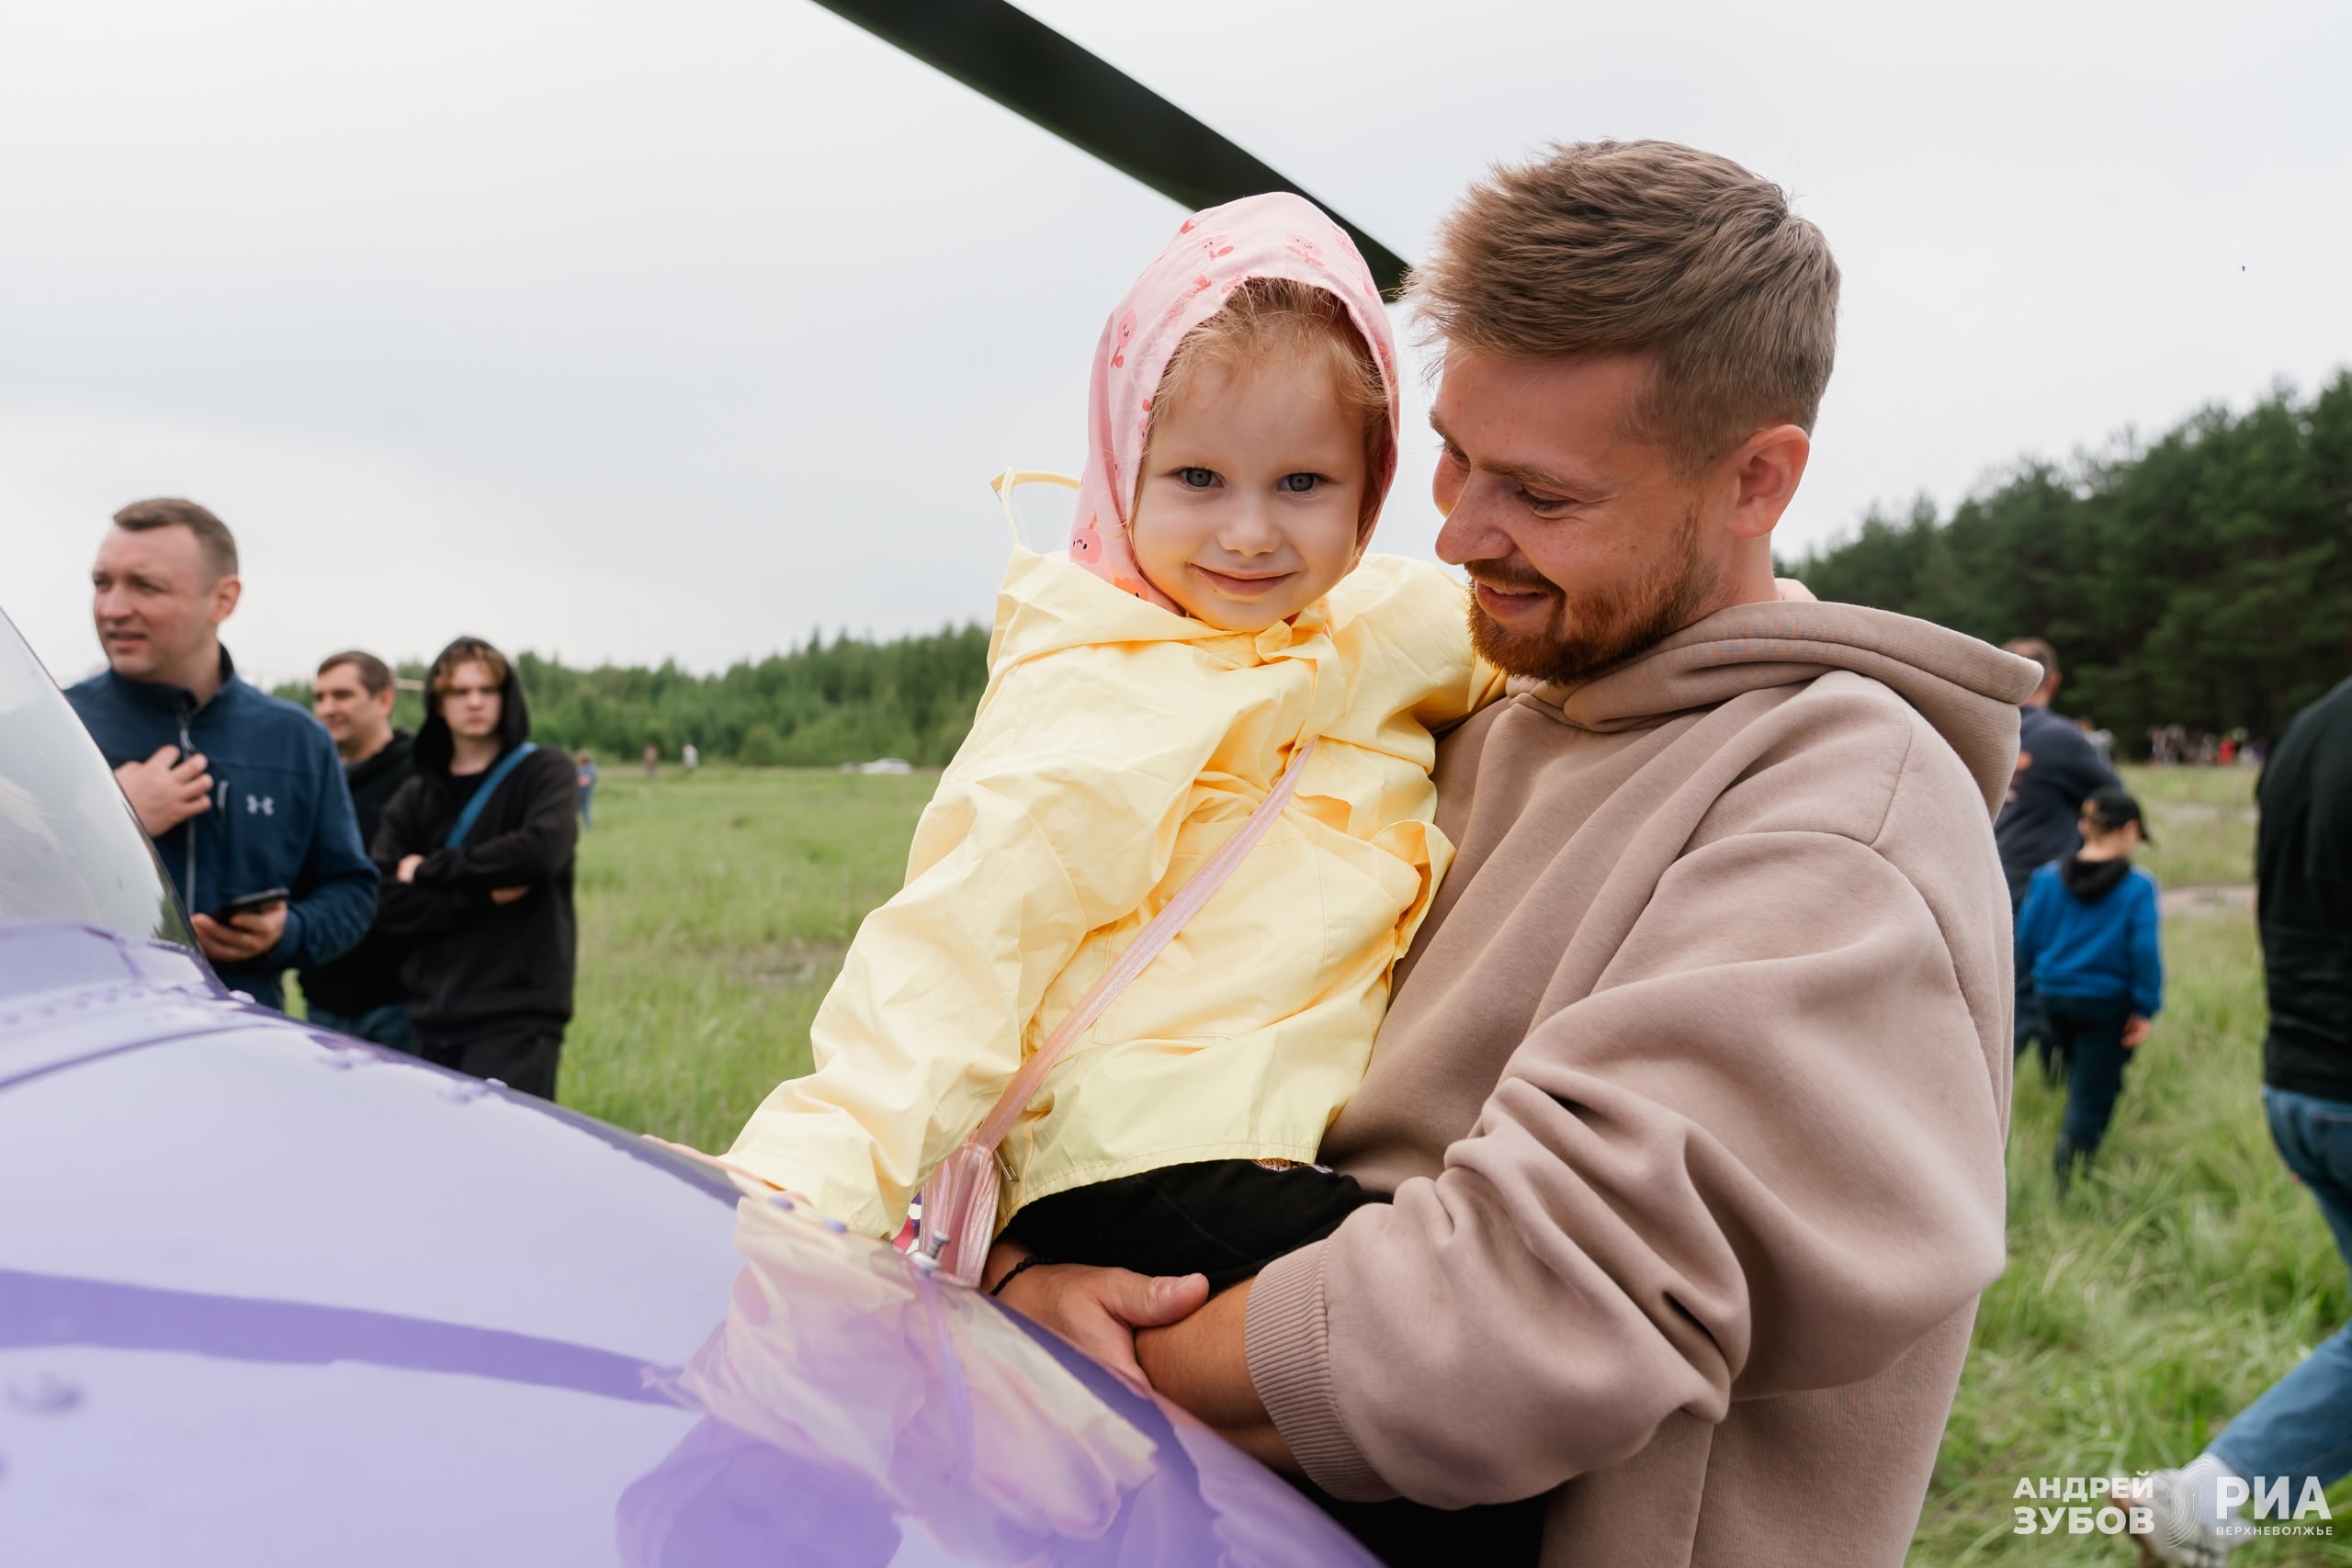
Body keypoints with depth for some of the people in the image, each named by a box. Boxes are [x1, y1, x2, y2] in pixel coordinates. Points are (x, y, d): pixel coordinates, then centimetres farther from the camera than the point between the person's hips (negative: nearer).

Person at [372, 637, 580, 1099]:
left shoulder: (546, 770, 4)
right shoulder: (415, 798, 13)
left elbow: (542, 848, -16)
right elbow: (389, 901, 2)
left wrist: (430, 870, -6)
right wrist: (485, 892, -11)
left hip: (517, 1016, -4)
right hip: (434, 1018, 4)